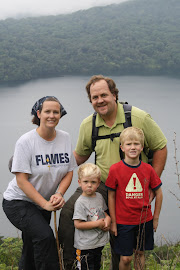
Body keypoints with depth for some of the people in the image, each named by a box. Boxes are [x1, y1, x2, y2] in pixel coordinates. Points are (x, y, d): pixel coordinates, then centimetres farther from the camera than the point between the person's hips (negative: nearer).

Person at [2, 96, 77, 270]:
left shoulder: (65, 138, -1)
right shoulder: (25, 142, -16)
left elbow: (69, 172, 3)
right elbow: (21, 180, -17)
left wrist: (59, 194, -15)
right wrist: (45, 204, -21)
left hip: (43, 204, 6)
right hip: (18, 202, -5)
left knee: (33, 250, 12)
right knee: (45, 236, -26)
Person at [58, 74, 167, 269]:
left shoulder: (139, 118, -11)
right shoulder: (87, 125, 0)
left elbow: (160, 148, -3)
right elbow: (79, 156, 15)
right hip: (100, 185, 3)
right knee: (68, 211, -16)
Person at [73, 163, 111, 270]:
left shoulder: (99, 196, 4)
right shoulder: (81, 202, -19)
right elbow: (78, 224, -23)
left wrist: (107, 219, -5)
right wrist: (98, 224, -19)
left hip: (100, 241, 7)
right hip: (85, 245, -7)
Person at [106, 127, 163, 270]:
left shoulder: (148, 169, -4)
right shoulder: (115, 169, -10)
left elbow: (159, 193, 7)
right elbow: (111, 196, -3)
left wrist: (156, 218, 7)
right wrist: (113, 222, -2)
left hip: (144, 220, 2)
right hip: (123, 221, -2)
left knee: (140, 253, 15)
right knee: (126, 258, 2)